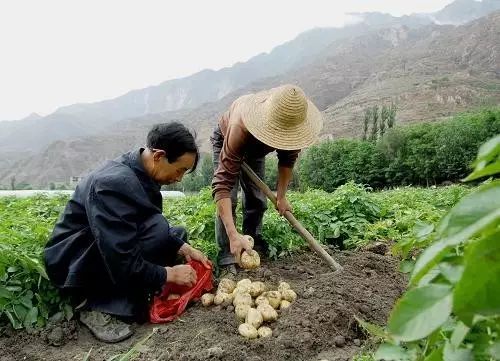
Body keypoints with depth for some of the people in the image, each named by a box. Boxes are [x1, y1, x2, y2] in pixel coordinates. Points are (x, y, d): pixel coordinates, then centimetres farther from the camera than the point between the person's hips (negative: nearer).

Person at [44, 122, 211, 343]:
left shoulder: (140, 171, -4)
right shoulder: (115, 184, -31)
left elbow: (154, 227, 8)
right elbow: (122, 265, -32)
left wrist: (184, 248, -4)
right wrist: (170, 273, -20)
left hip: (109, 249, 9)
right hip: (73, 264, -9)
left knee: (177, 235, 6)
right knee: (156, 229, -28)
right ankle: (97, 305, -13)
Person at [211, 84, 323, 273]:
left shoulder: (292, 121, -34)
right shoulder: (241, 128, -49)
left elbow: (288, 158, -12)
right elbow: (223, 183, -50)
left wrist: (281, 196, -12)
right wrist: (233, 235, -57)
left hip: (256, 147, 4)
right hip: (225, 140, -4)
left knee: (257, 199, 3)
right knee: (229, 198, -17)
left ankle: (254, 244, 21)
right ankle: (227, 256, -7)